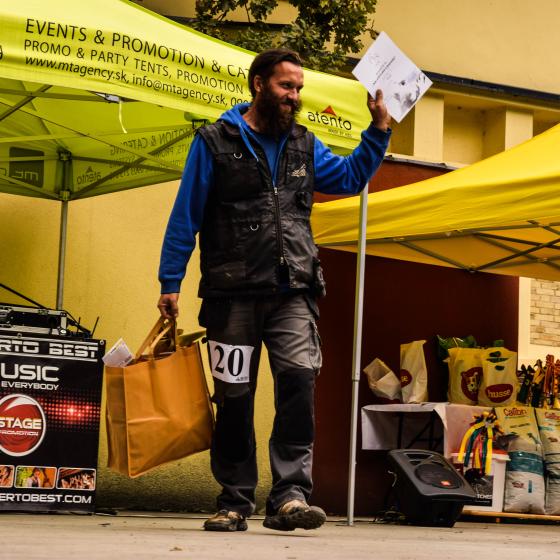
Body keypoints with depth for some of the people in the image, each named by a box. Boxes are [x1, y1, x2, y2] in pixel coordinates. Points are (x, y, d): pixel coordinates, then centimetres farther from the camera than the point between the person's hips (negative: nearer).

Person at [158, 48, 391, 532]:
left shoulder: (304, 147, 16)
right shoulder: (216, 142, 4)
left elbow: (351, 177, 28)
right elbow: (185, 216, 3)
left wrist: (378, 130, 15)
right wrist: (170, 283, -2)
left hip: (292, 295, 2)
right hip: (232, 294, -2)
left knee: (299, 379, -18)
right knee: (235, 398, 2)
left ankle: (290, 495, -20)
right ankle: (235, 502, 12)